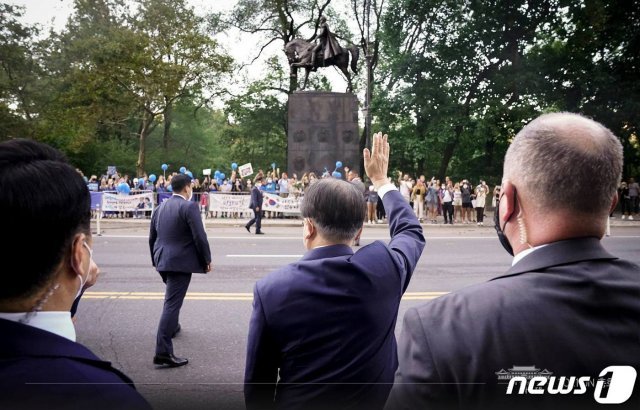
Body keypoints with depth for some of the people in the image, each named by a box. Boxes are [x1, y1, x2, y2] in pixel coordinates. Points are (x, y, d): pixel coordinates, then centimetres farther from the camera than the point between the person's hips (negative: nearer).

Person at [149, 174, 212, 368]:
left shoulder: (160, 207, 11)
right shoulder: (189, 206, -13)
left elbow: (152, 237, 16)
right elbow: (200, 237, -17)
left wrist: (156, 259, 27)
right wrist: (207, 259, -5)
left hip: (163, 261, 8)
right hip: (180, 262, -8)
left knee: (172, 298, 29)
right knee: (172, 303, -9)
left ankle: (172, 327, 50)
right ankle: (163, 352, -9)